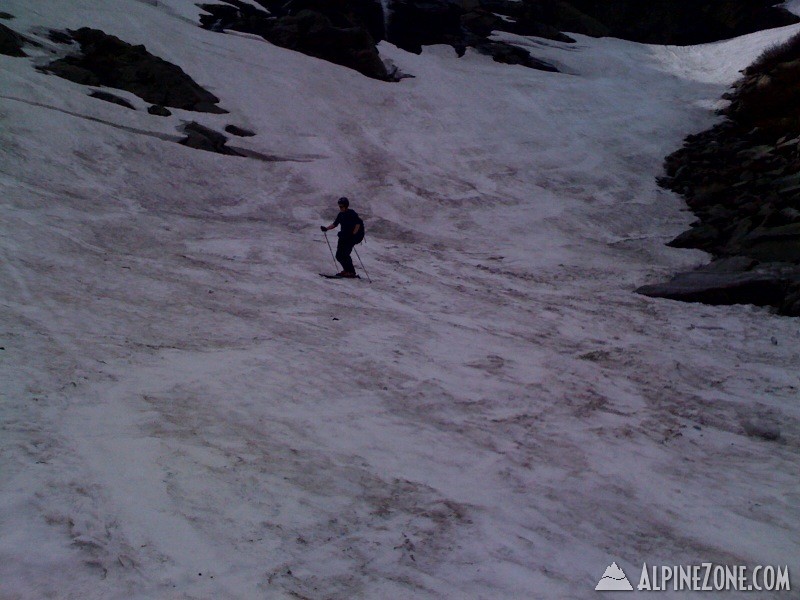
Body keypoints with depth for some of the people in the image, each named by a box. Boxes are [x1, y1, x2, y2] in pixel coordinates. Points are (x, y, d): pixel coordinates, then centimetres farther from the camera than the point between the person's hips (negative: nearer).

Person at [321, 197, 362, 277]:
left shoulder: (352, 213, -10)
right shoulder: (341, 214, 12)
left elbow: (358, 224, -16)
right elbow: (335, 224, 20)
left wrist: (353, 234, -24)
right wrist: (326, 228, 7)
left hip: (351, 238, -8)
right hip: (343, 237, 8)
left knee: (344, 255, -16)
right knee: (339, 255, 3)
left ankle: (352, 272, -10)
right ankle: (346, 270, 16)